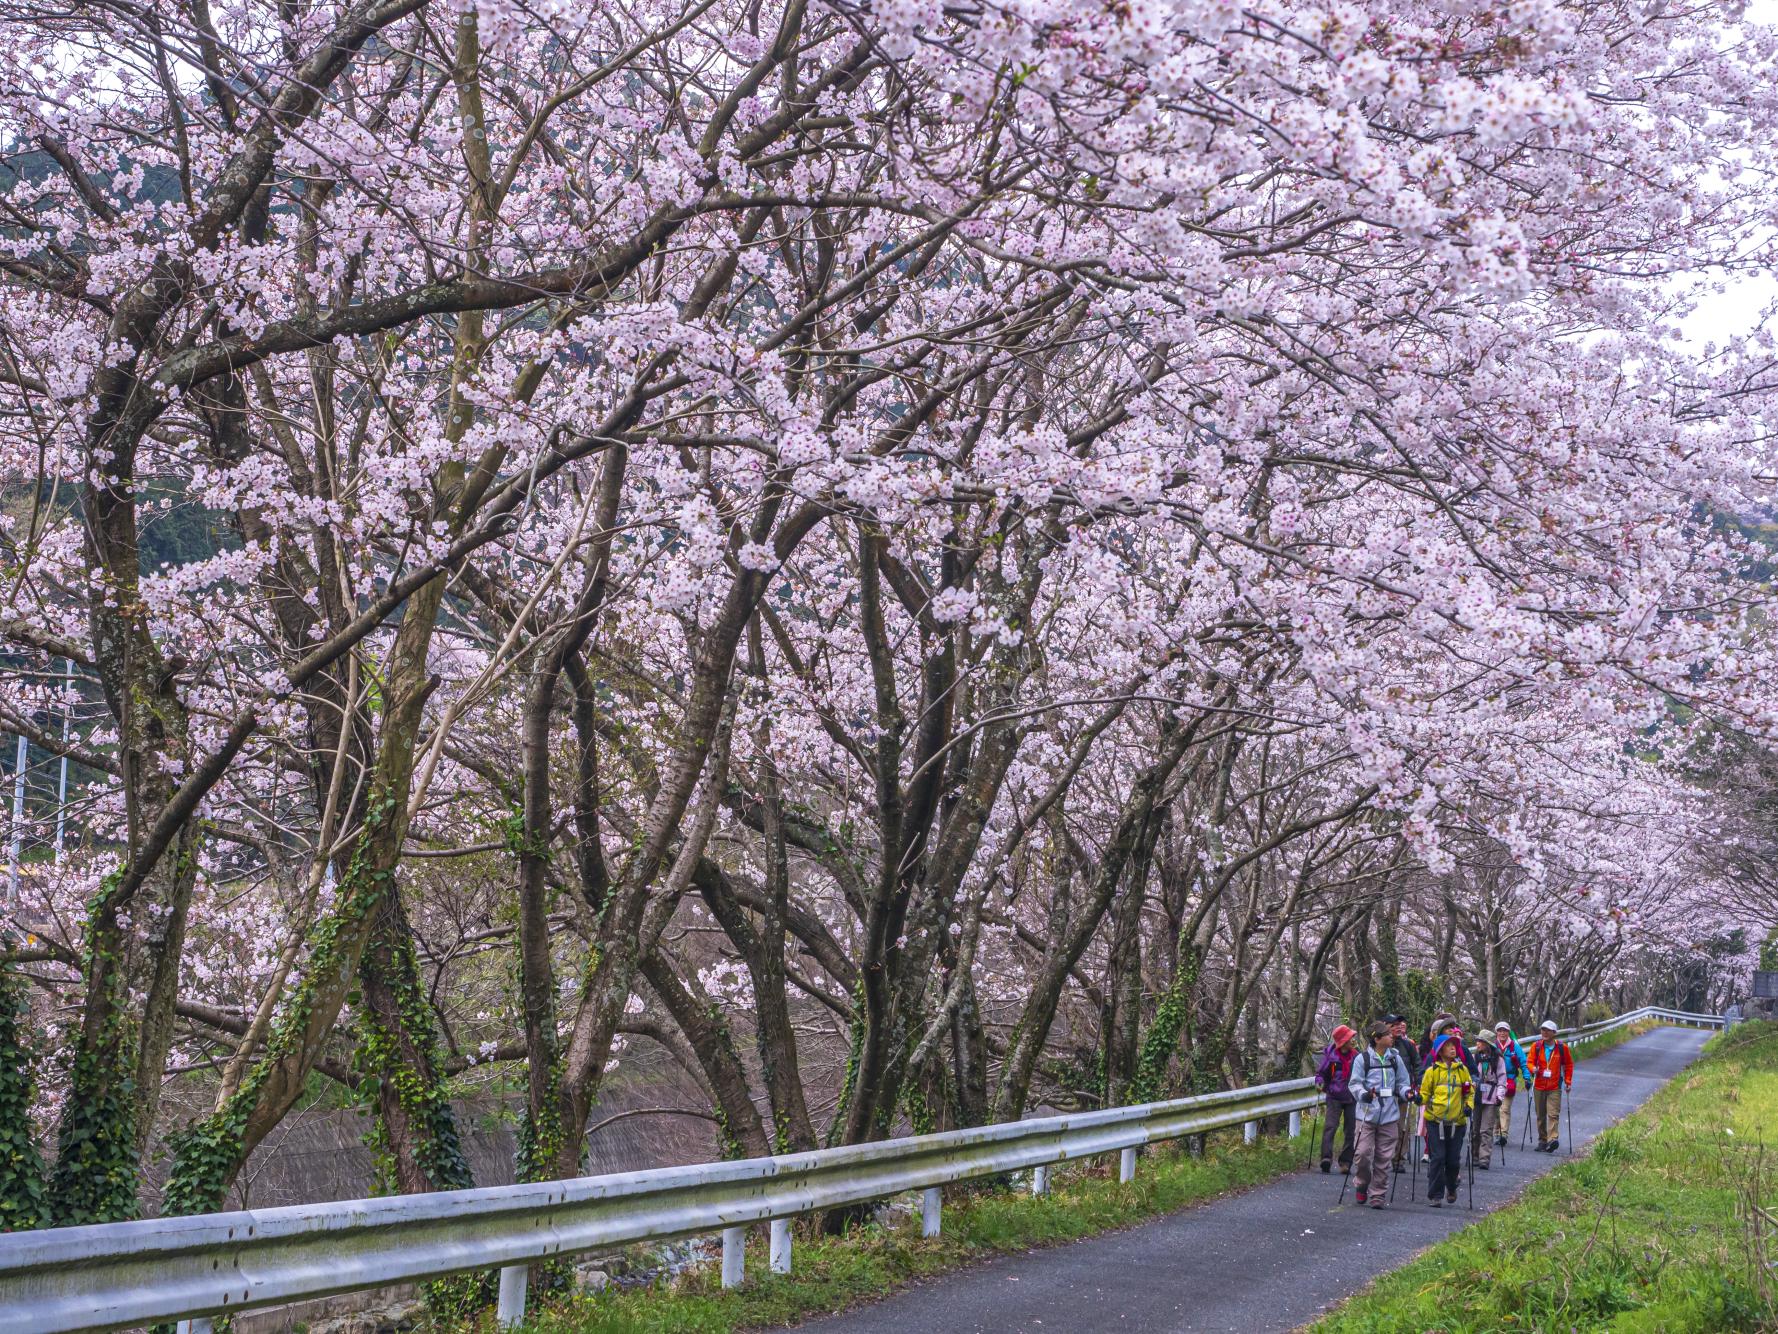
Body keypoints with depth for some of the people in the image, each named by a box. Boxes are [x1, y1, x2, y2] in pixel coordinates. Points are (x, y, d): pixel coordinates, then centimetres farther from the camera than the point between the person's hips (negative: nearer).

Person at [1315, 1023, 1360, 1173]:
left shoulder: (1356, 1055, 3)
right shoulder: (1330, 1054, -4)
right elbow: (1320, 1072, 8)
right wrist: (1319, 1082, -12)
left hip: (1352, 1098, 3)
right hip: (1335, 1097, -3)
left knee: (1350, 1130, 4)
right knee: (1330, 1126, -17)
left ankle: (1345, 1162, 11)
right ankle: (1326, 1157, -23)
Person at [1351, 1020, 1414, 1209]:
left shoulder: (1395, 1058, 8)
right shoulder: (1363, 1058, -3)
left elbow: (1403, 1082, 14)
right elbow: (1355, 1083, -3)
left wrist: (1407, 1092, -8)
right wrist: (1364, 1094, -22)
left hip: (1389, 1115, 3)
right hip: (1367, 1113, -3)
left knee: (1384, 1157, 4)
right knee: (1364, 1152, -9)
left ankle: (1378, 1194, 14)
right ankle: (1361, 1185, 16)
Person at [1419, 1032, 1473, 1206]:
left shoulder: (1462, 1069, 8)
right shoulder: (1432, 1070, 2)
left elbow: (1470, 1092, 16)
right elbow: (1425, 1092, 7)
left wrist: (1469, 1105, -2)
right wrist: (1419, 1098, -15)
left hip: (1456, 1121, 2)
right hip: (1435, 1120, -2)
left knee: (1453, 1159, 6)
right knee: (1438, 1158, -6)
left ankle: (1451, 1189, 31)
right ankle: (1435, 1195, 2)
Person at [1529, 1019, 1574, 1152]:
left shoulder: (1562, 1047, 0)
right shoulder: (1536, 1046, 3)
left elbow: (1569, 1065, 10)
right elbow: (1530, 1061, 6)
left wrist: (1568, 1082, 6)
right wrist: (1533, 1068, -17)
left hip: (1555, 1087, -3)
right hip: (1539, 1086, 3)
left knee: (1553, 1114, -15)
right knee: (1540, 1115, 9)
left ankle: (1553, 1139, -24)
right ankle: (1542, 1140, 18)